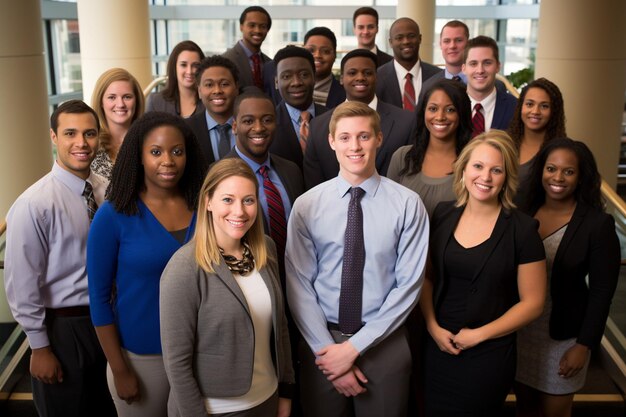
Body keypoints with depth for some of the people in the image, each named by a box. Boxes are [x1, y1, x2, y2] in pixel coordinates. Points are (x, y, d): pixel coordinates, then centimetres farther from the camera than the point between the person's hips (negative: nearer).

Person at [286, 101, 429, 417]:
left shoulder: (407, 204, -7)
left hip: (384, 343, 0)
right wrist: (326, 348, -11)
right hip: (321, 343, 1)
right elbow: (299, 284, -5)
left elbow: (409, 284, -9)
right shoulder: (306, 205, -4)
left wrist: (355, 346, -12)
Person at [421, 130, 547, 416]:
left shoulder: (522, 229, -12)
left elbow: (533, 303, -9)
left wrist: (479, 334, -12)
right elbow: (427, 276, 6)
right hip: (438, 346, 3)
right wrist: (432, 326, -6)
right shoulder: (443, 215, -1)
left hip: (489, 355, -3)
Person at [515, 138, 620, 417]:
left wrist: (584, 345, -12)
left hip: (562, 336, -3)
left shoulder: (598, 223, -14)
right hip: (518, 330, 4)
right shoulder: (524, 211, -3)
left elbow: (602, 292, -12)